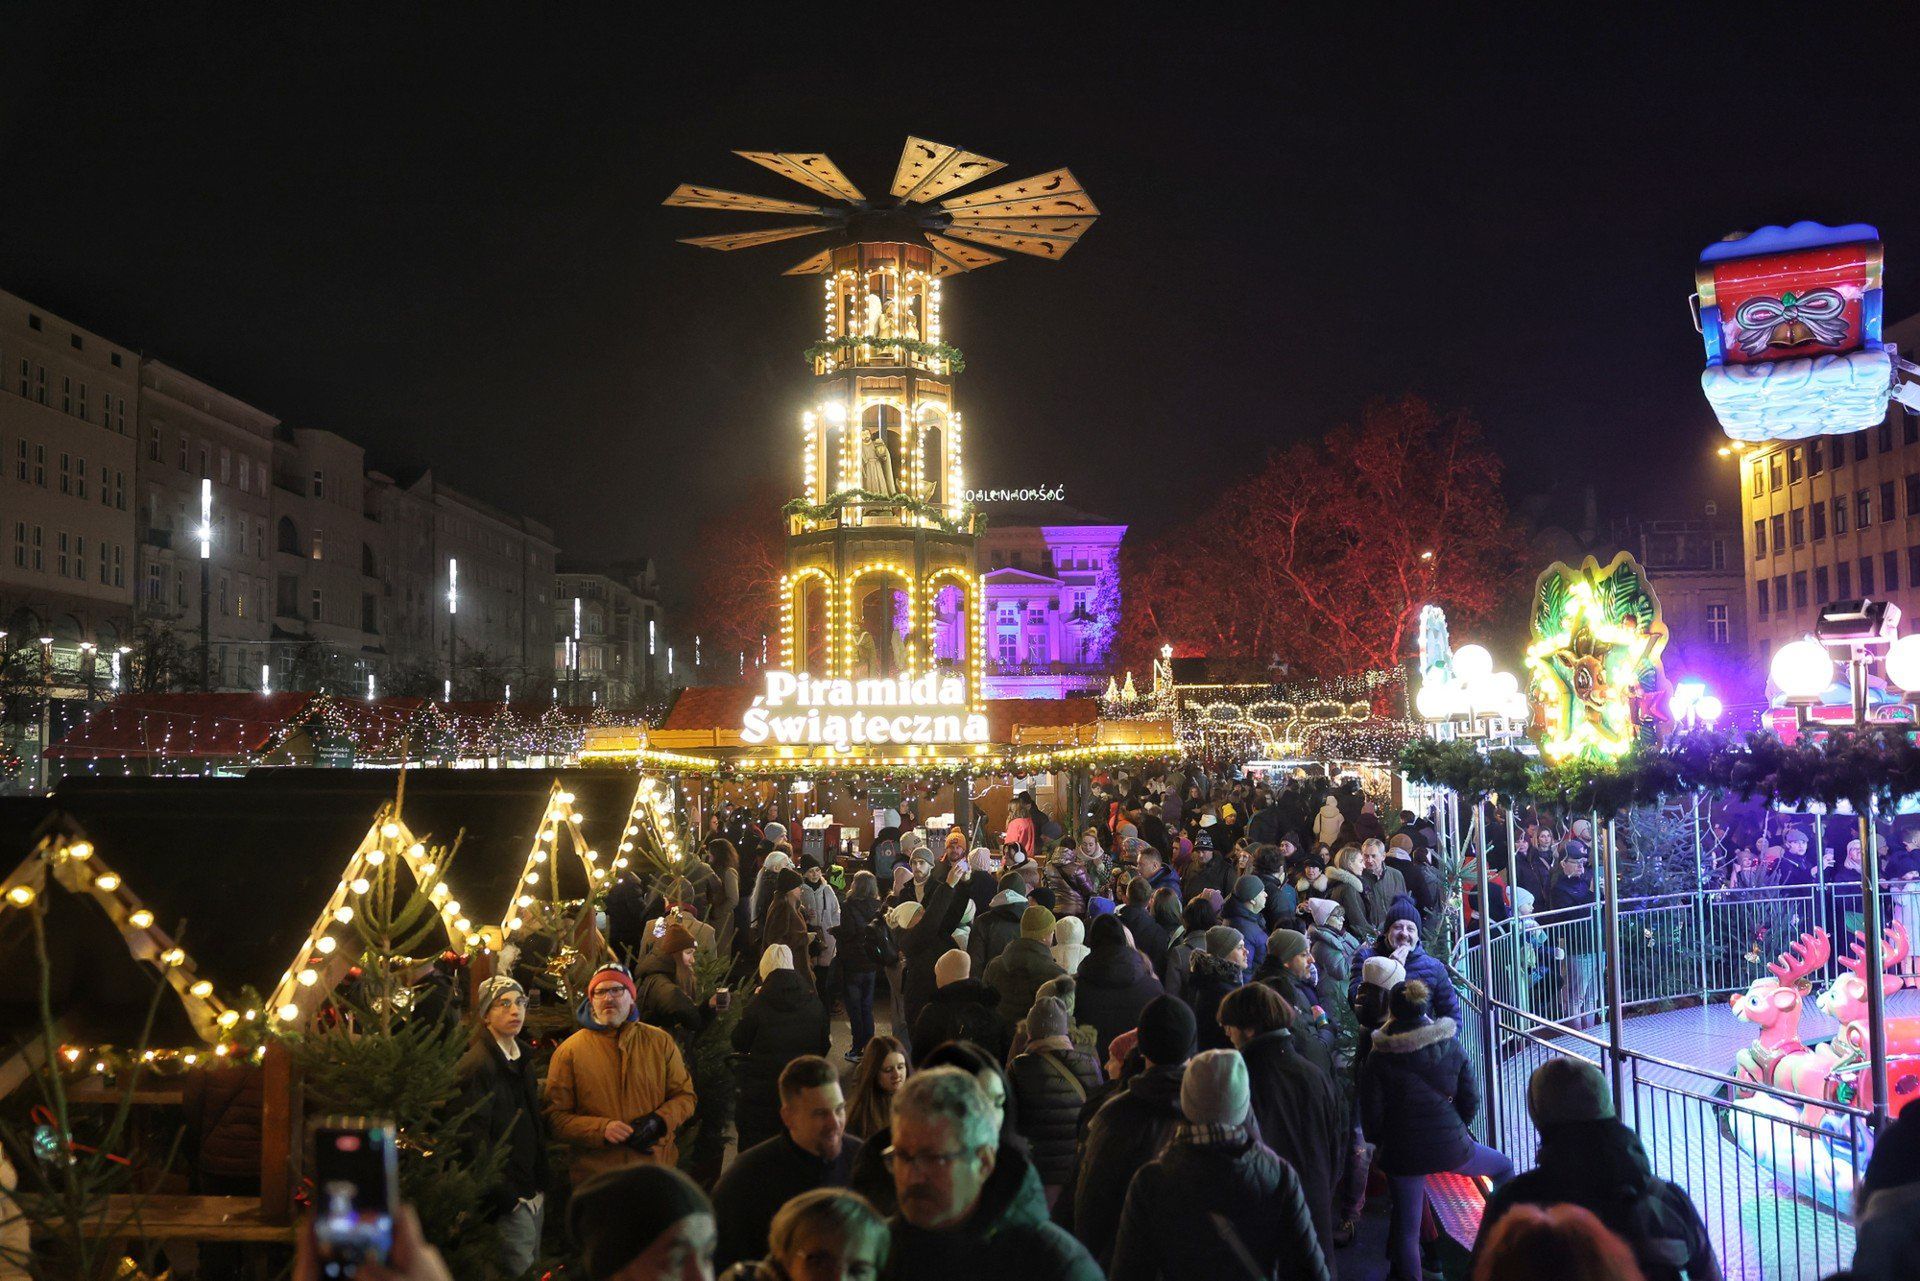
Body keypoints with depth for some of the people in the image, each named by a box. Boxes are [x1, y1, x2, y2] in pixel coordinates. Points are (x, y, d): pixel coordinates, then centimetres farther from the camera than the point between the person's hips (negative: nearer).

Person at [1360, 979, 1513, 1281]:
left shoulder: (1378, 1058, -11)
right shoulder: (1451, 1047, -5)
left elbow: (1371, 1114, -9)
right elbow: (1471, 1099, -1)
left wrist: (1381, 1143, 11)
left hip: (1402, 1154, -1)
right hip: (1452, 1149, 1)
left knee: (1406, 1227, 10)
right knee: (1504, 1168, 28)